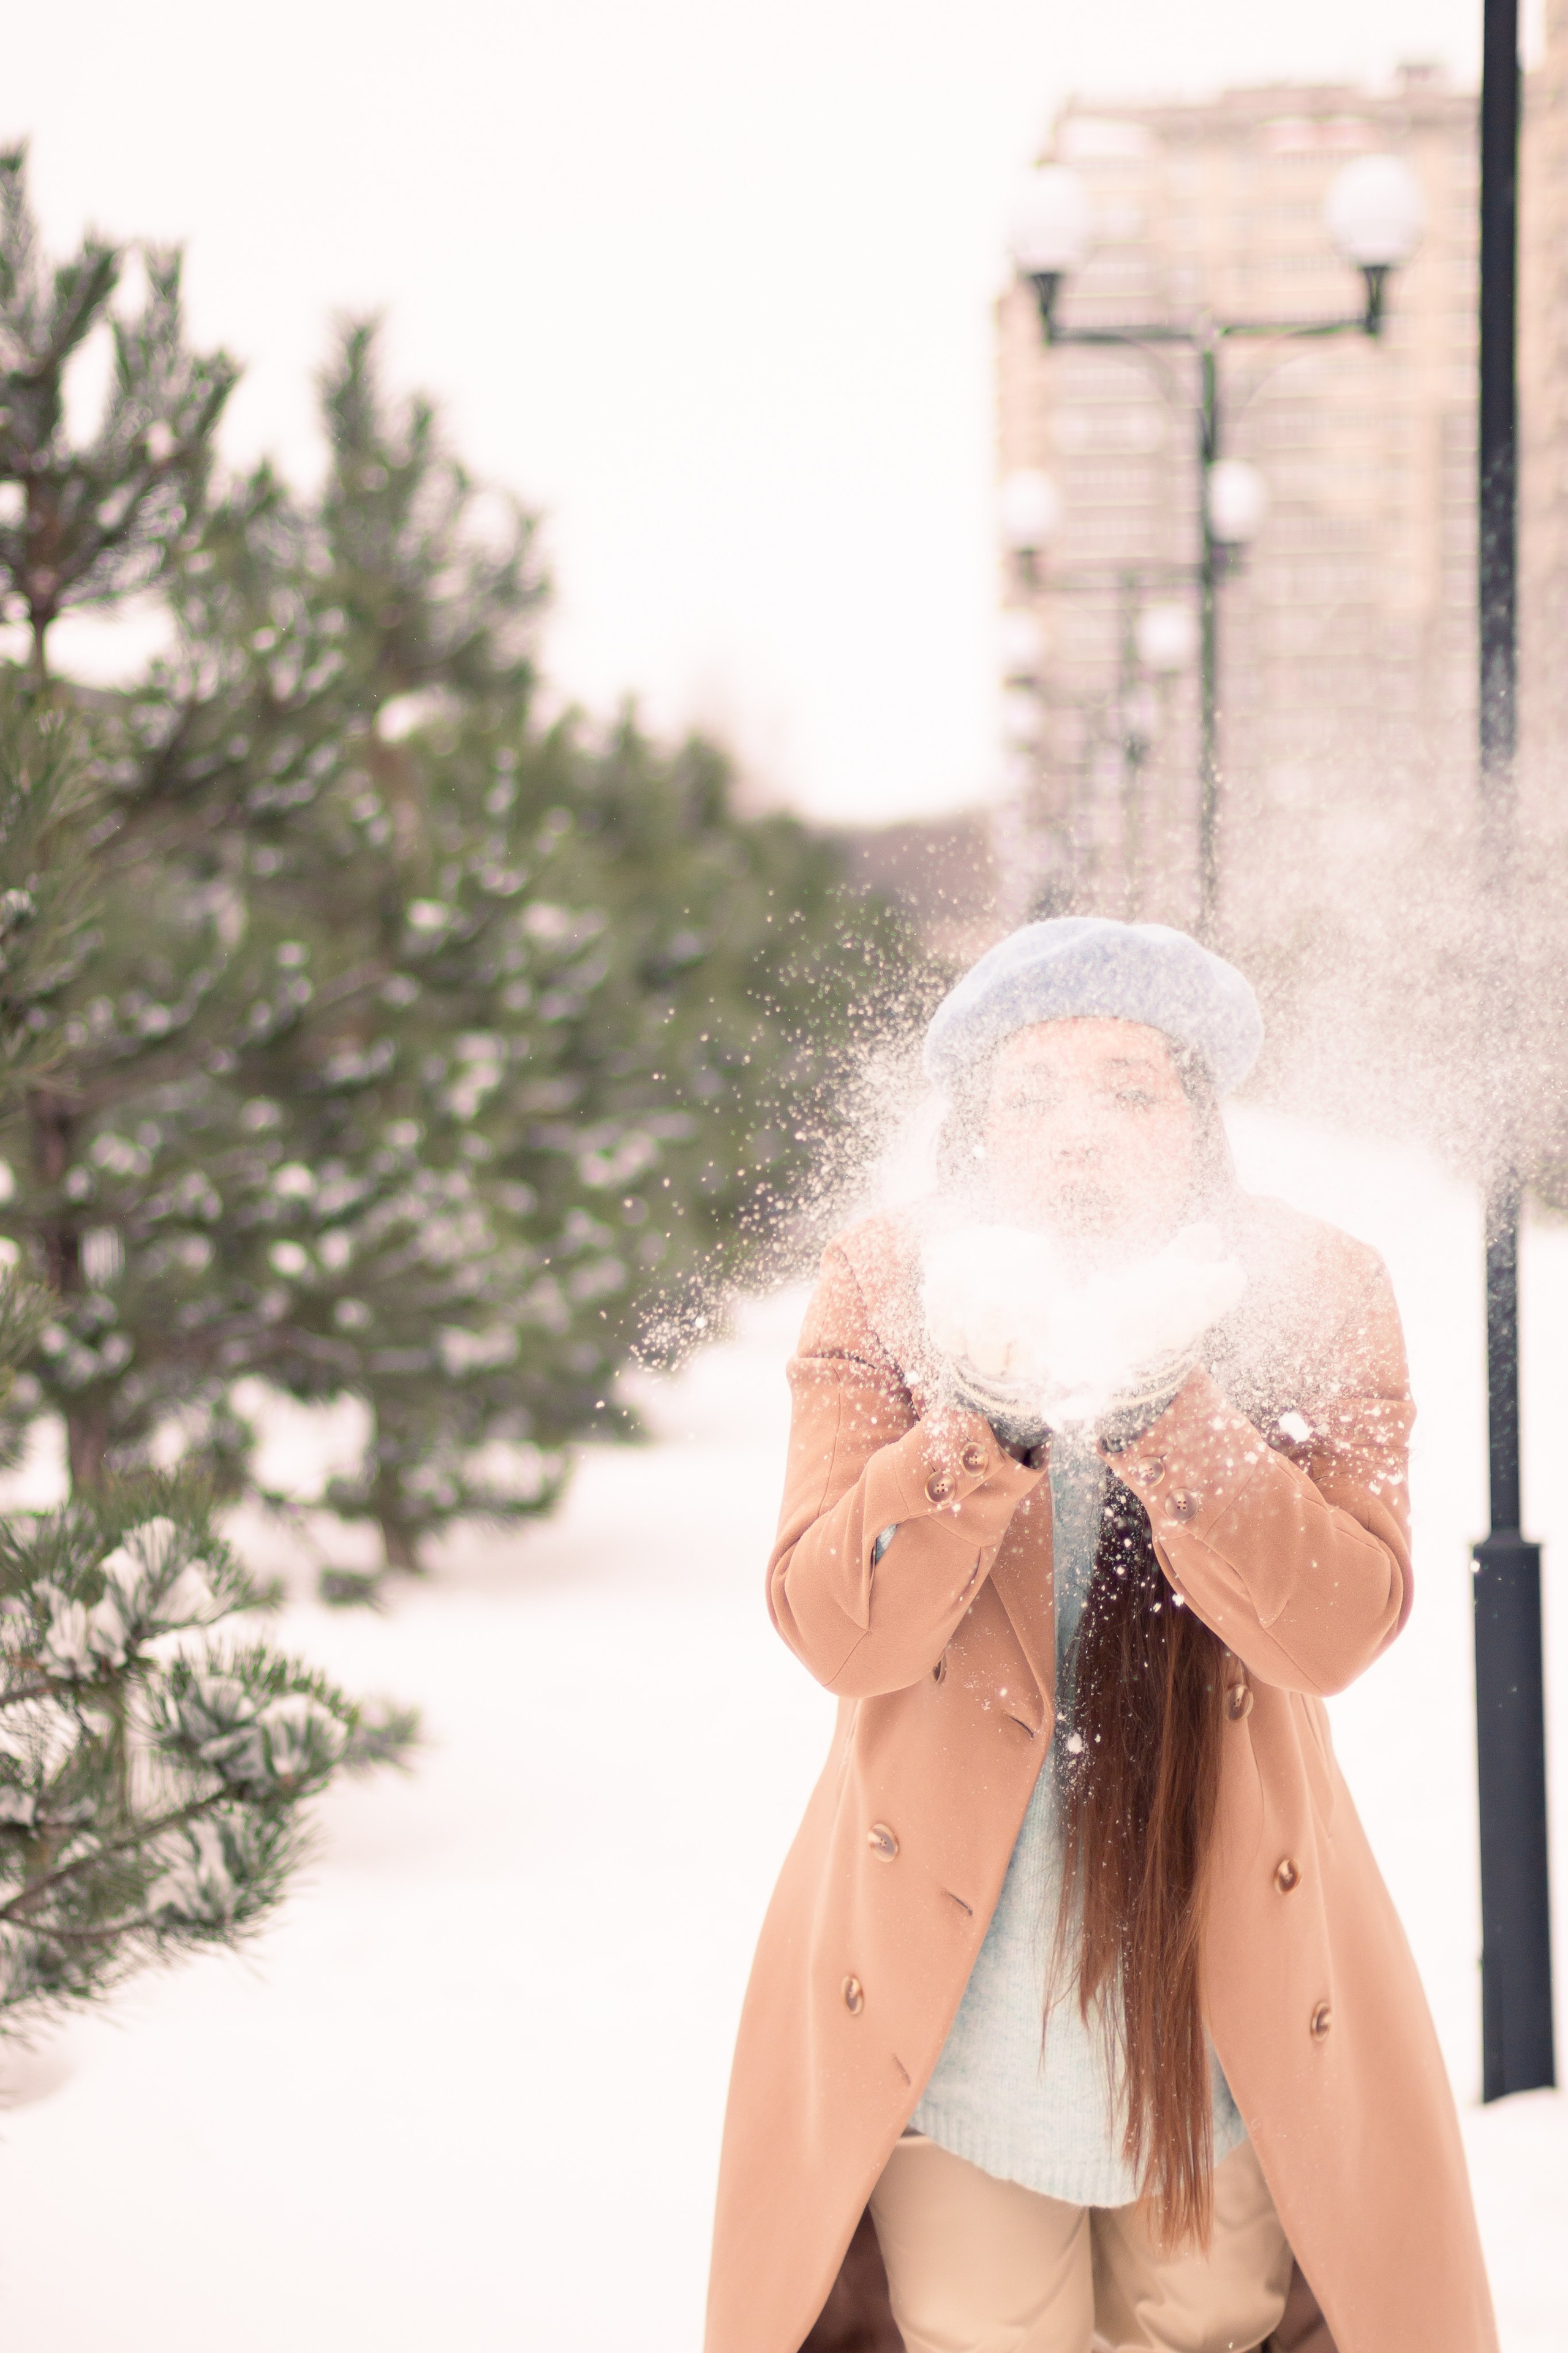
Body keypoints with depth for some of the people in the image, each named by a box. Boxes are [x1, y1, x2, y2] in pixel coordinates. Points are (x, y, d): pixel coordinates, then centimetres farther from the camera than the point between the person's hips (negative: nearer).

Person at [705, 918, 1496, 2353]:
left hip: (1226, 1966, 1)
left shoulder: (1313, 1303, -5)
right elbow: (834, 1630, -15)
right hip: (945, 1969, 0)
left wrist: (1159, 1413, -30)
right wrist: (982, 1422, -30)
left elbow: (1338, 1628, -17)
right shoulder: (885, 1294, -5)